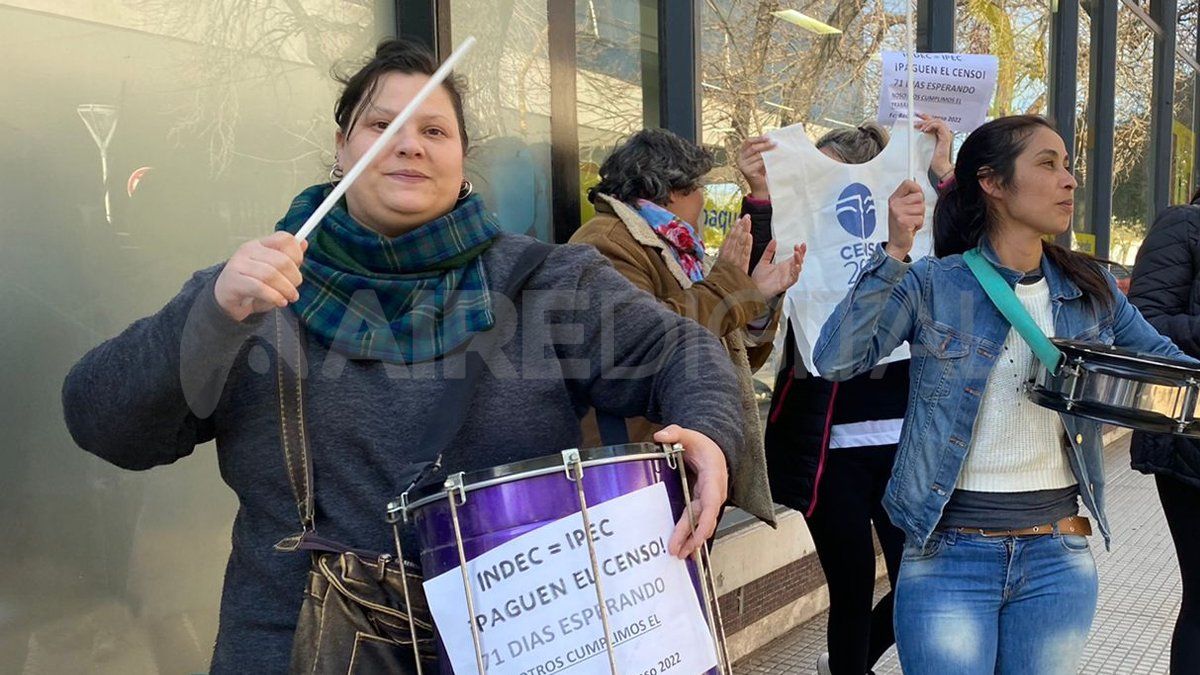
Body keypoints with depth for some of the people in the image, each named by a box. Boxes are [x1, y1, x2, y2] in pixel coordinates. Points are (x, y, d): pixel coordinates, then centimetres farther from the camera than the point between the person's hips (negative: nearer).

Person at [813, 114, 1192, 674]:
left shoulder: (1090, 290, 4)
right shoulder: (932, 285, -8)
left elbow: (1163, 359, 16)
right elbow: (835, 359, -18)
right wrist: (895, 253, -24)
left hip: (1059, 558, 4)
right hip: (948, 555, -4)